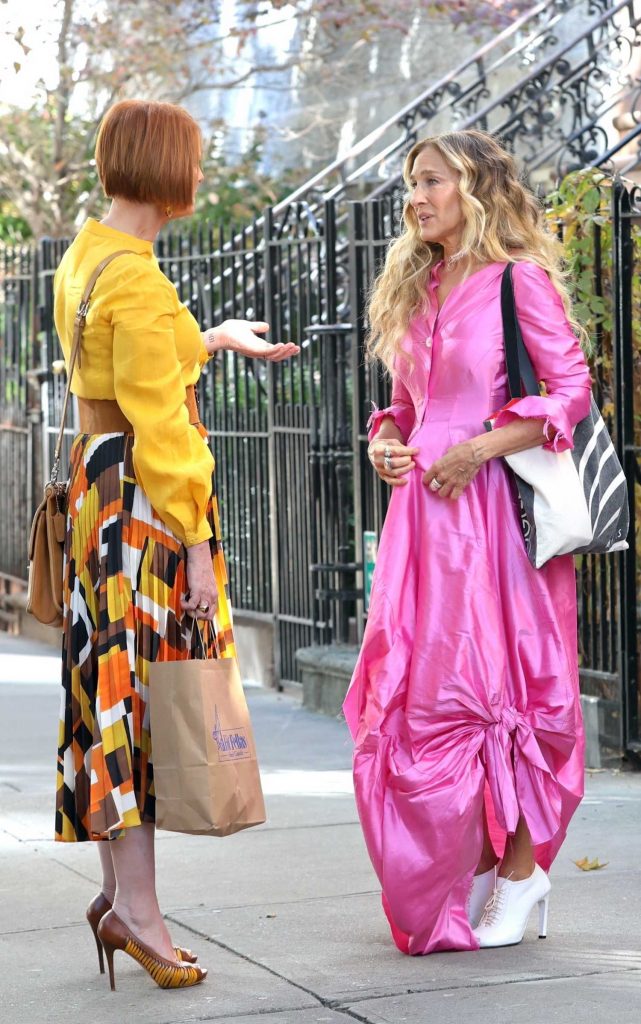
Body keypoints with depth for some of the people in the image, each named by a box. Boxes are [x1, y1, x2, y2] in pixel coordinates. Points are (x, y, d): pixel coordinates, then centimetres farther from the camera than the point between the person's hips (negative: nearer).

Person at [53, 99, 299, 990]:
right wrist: (196, 543, -19)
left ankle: (117, 888, 17)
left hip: (96, 479, 10)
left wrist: (211, 340, 41)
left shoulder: (83, 257, 12)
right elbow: (157, 424, -21)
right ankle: (136, 903, -4)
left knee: (111, 683, 11)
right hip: (144, 498, -10)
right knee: (145, 682, -7)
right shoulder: (138, 283, -18)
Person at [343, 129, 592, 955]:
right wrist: (385, 441, 4)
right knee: (413, 694, 4)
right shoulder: (416, 288, 17)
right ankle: (475, 869, 14)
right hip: (423, 511, 7)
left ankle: (520, 869, 7)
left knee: (493, 688, -5)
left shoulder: (519, 280, -5)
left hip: (493, 509, -7)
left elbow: (572, 389, -10)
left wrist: (478, 448, -17)